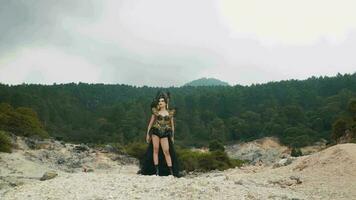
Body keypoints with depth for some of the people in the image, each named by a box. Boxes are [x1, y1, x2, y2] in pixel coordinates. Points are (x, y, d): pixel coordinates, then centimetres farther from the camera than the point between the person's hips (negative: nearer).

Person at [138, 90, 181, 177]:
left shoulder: (170, 112, 5)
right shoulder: (155, 112, 4)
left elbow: (172, 125, 11)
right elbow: (151, 123, 9)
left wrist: (172, 136, 11)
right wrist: (148, 134, 6)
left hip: (165, 134, -1)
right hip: (155, 132, 1)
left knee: (166, 151, -6)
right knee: (155, 150, -2)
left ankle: (172, 171, -3)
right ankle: (157, 170, 5)